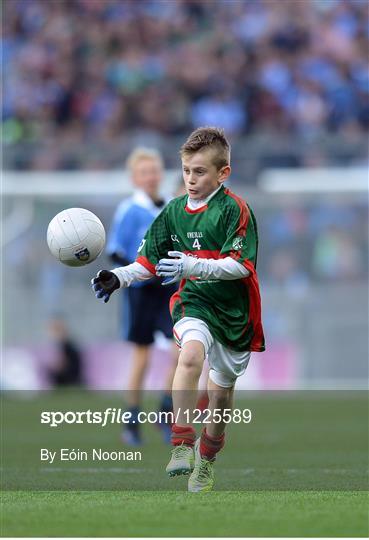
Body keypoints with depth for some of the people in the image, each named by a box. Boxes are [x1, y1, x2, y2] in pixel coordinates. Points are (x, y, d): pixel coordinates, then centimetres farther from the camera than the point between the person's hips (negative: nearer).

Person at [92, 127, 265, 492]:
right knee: (191, 352, -33)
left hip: (234, 309, -1)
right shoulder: (174, 211, 3)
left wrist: (193, 266, -31)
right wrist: (119, 277, -6)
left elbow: (241, 265, -20)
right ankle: (181, 444, -34)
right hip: (194, 301, 1)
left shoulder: (234, 209, -11)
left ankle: (207, 456, 39)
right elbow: (150, 262, 12)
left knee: (221, 391, 12)